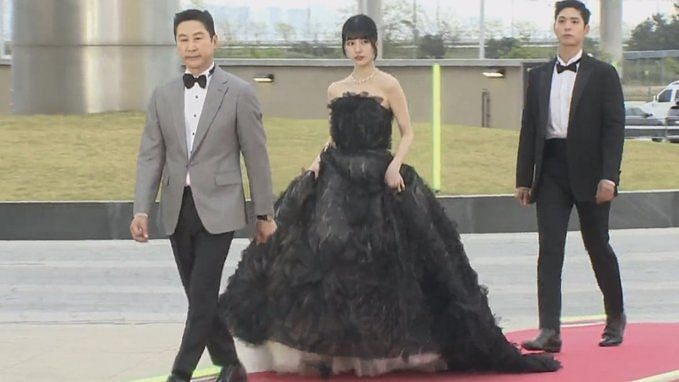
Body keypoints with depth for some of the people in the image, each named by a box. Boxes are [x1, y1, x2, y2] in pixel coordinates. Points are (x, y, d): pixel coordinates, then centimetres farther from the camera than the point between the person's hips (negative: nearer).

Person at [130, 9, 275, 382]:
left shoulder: (239, 93, -3)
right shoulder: (163, 95, 7)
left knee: (202, 294, -10)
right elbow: (150, 156, 6)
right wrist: (141, 210, -4)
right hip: (177, 209, 5)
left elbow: (256, 156, -1)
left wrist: (265, 213, 0)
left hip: (217, 207, -4)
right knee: (200, 295, 9)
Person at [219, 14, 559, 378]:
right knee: (331, 262, 0)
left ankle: (385, 343, 6)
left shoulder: (388, 85, -1)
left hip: (378, 183, -4)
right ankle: (334, 346, 5)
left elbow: (407, 132, -2)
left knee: (381, 263, -3)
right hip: (339, 183, 4)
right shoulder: (336, 90, 13)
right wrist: (320, 159, 1)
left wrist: (395, 165, -16)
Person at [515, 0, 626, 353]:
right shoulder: (539, 76, 12)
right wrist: (523, 178, 6)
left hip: (589, 173, -3)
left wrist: (608, 176, -14)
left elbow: (614, 128, -5)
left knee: (597, 246, 8)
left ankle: (615, 317, 29)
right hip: (551, 171, 3)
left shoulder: (602, 74, 1)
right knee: (549, 250, -6)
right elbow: (529, 128, 11)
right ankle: (549, 331, -9)